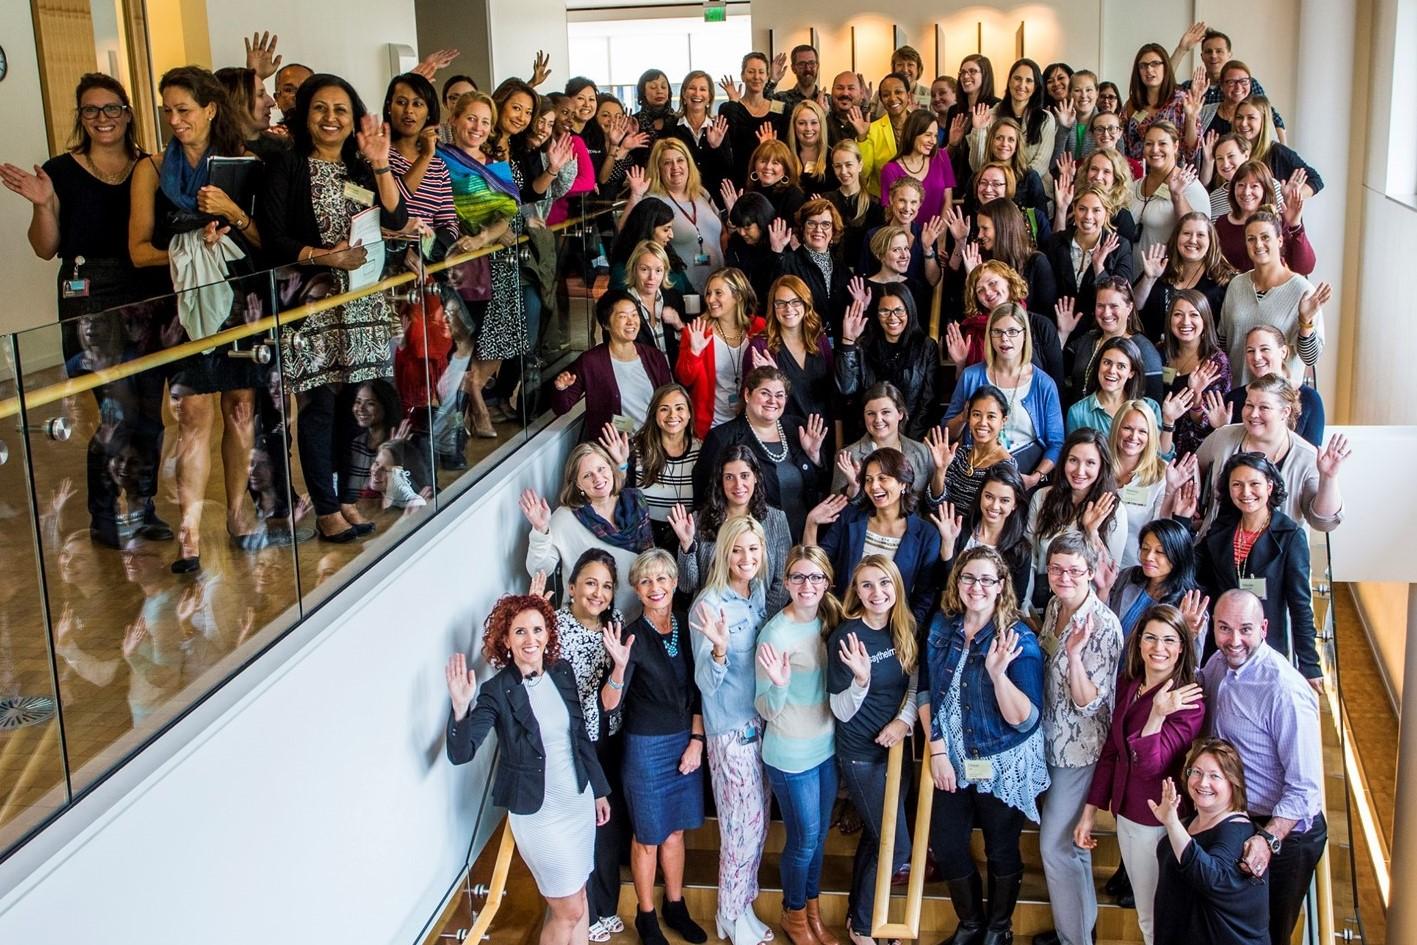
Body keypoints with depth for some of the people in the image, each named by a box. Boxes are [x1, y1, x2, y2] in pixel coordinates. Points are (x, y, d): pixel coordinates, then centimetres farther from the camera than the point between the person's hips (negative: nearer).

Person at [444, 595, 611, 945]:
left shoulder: (563, 672, -2)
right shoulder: (497, 692, -17)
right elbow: (461, 753, -26)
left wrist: (599, 789, 16)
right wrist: (460, 707, -43)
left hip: (580, 800, 5)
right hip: (539, 812, -5)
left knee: (578, 894, 18)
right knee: (567, 910, 5)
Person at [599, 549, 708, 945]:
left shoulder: (687, 627, -2)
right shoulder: (633, 636, -17)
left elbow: (697, 691, 6)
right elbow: (609, 703, -20)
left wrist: (696, 741, 0)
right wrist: (620, 664, -37)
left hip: (686, 741, 5)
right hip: (647, 746, -4)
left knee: (675, 829, 18)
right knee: (648, 836, 10)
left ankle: (675, 907, 35)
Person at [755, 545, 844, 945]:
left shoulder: (827, 621, -2)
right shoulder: (776, 633, -22)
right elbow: (767, 708, -19)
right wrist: (780, 684, -38)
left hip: (826, 746, 6)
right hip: (791, 755, -6)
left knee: (819, 835, 19)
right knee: (804, 838, 8)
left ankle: (812, 910, 39)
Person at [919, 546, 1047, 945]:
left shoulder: (1019, 639, -17)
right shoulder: (941, 627, -5)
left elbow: (1025, 719, -22)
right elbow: (926, 691, 1)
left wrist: (998, 672, -37)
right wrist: (937, 749, -7)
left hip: (1003, 766, -4)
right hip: (952, 761, 4)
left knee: (1002, 851, 14)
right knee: (946, 845, 14)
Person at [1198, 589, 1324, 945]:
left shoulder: (1285, 691, -28)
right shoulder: (1218, 663, -4)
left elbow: (1305, 786, -25)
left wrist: (1269, 839, -35)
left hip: (1284, 834, -7)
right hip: (1234, 822, 7)